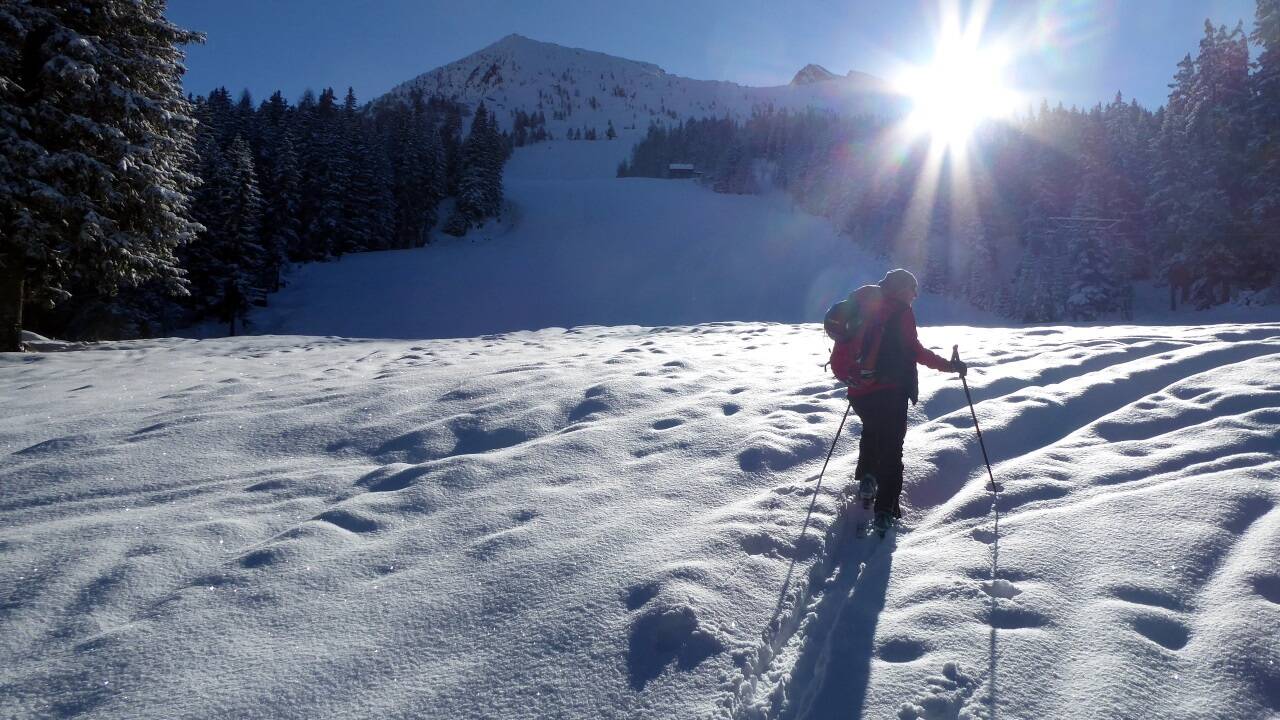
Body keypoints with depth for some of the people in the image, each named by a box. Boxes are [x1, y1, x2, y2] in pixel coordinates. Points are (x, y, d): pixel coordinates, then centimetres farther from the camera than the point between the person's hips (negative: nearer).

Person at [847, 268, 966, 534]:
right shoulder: (901, 312, -5)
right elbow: (914, 350, -12)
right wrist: (950, 365, -6)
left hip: (860, 390, 6)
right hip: (889, 392, -6)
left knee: (871, 433, 32)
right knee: (891, 448, 2)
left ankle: (866, 478, 21)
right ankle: (885, 510, -3)